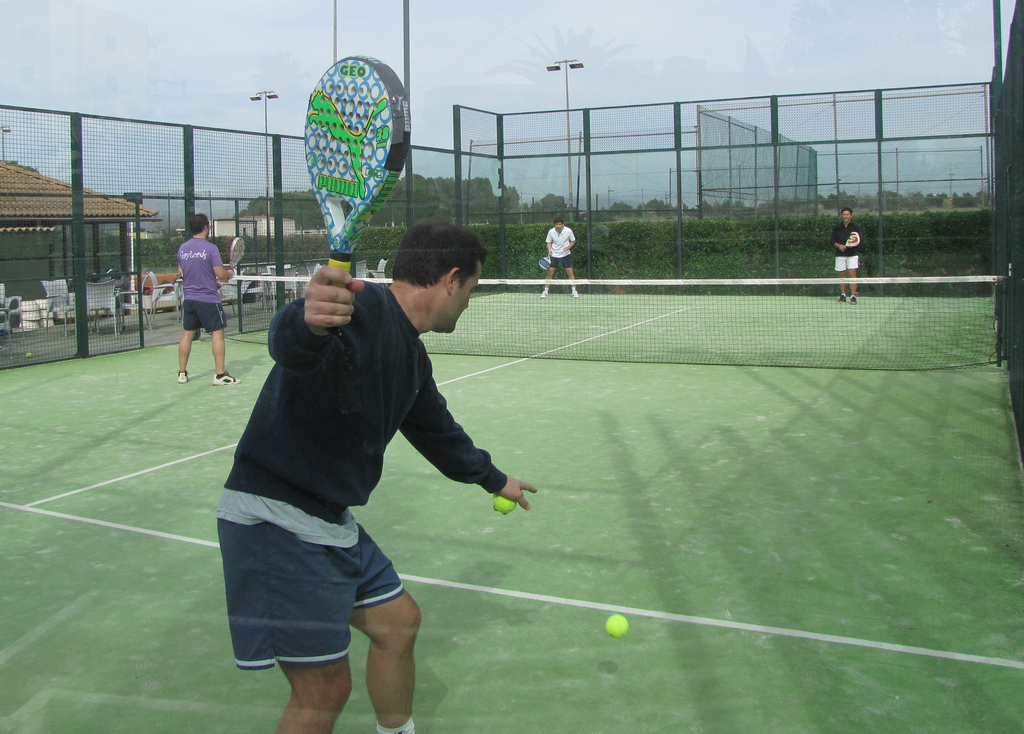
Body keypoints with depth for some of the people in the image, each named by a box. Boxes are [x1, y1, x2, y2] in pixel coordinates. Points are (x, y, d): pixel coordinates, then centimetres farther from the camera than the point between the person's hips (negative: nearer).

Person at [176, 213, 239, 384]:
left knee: (187, 334, 13)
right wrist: (229, 273, 8)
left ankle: (182, 373, 19)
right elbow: (220, 274, -16)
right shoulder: (210, 248, -12)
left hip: (189, 298, 6)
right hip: (209, 299, -6)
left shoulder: (182, 248, 6)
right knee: (218, 333, -1)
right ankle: (220, 375, -2)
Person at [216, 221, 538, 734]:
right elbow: (290, 345, -43)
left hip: (330, 520, 10)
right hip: (274, 518, -10)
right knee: (325, 691, -7)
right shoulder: (361, 308, -20)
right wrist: (306, 322, -67)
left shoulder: (411, 357, 12)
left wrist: (494, 480, 43)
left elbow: (435, 428, 30)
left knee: (398, 621, 21)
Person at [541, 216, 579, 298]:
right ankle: (545, 291, 5)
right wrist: (549, 251, -13)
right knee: (550, 272, -4)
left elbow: (573, 241, 2)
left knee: (570, 272, -6)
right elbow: (549, 242, 4)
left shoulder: (568, 231, -13)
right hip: (554, 255, 1)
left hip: (565, 254, 0)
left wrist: (568, 247, -16)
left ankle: (574, 291, 3)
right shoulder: (551, 232, -11)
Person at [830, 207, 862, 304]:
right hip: (840, 254, 3)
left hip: (853, 254, -3)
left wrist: (853, 244, -21)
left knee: (852, 273, -11)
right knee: (841, 275, 6)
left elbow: (860, 241, 0)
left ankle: (853, 296, -12)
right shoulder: (837, 228, 10)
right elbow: (832, 240, 8)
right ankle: (843, 295, 15)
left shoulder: (855, 228, 3)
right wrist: (839, 245, -11)